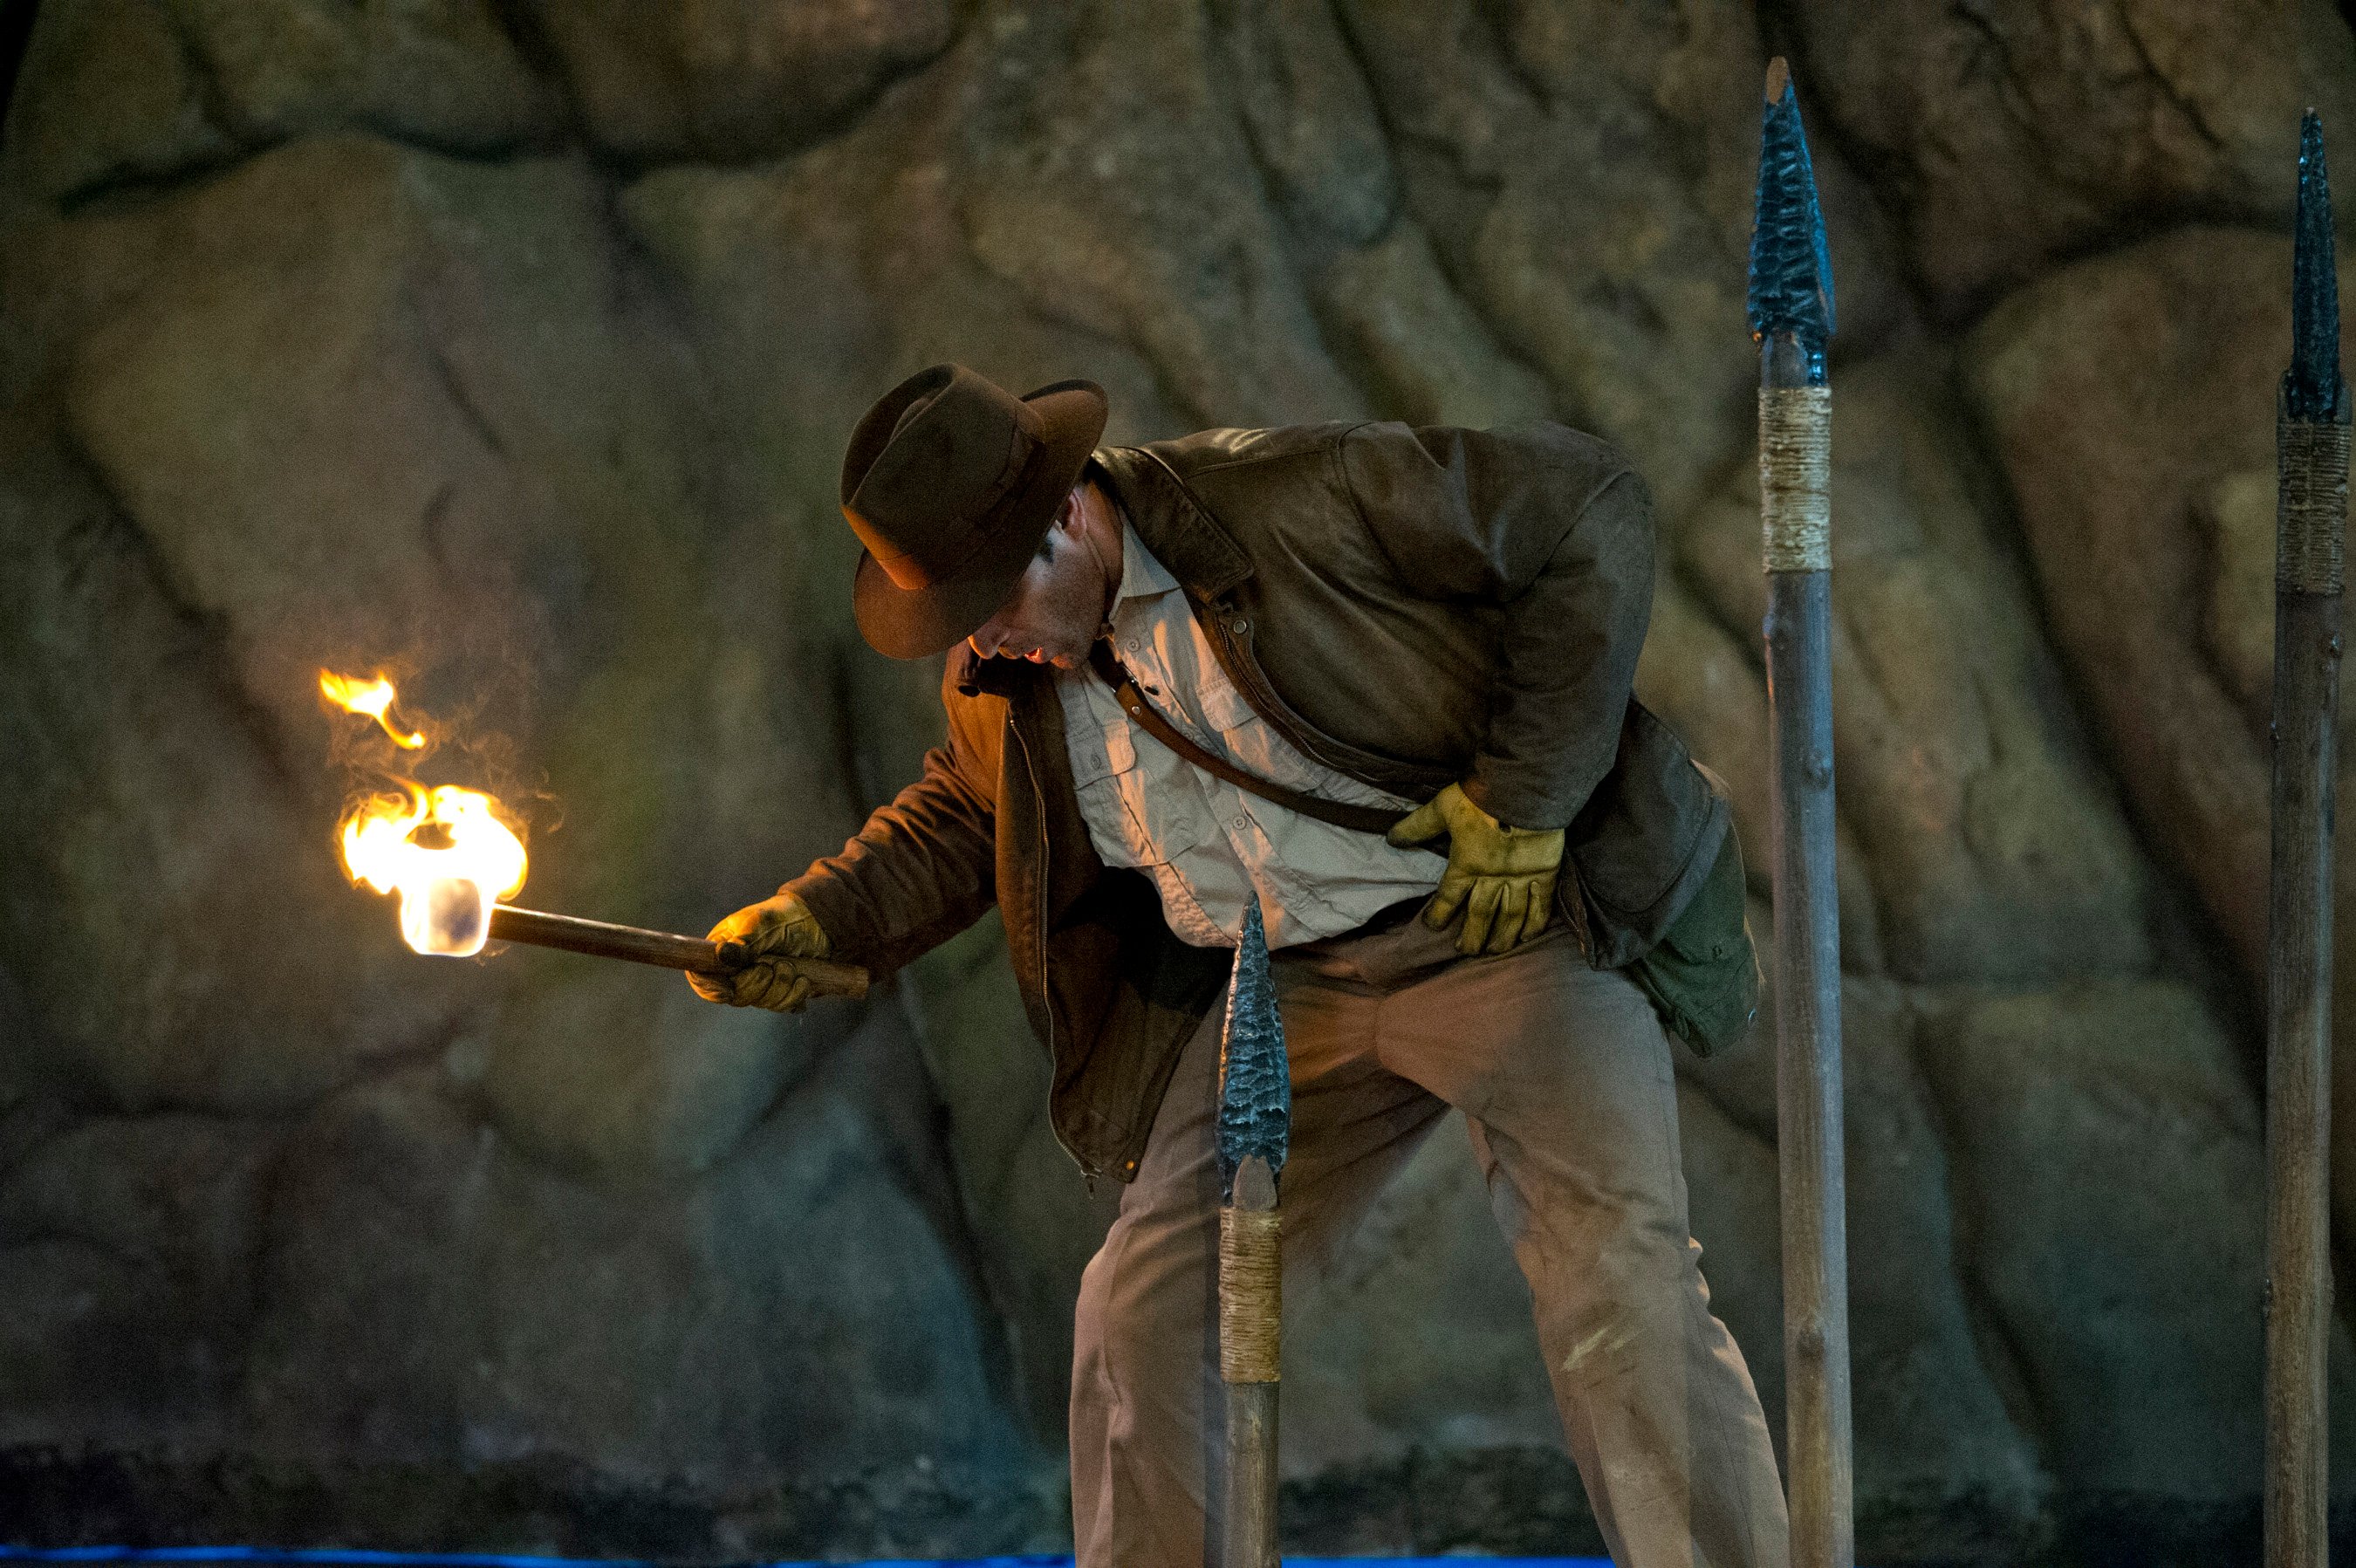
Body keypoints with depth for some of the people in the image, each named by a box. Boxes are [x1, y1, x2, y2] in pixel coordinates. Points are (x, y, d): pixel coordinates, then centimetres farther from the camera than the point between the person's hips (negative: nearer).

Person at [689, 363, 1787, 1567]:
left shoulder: (1303, 502, -19)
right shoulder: (1003, 677, 2)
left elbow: (1591, 510, -15)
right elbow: (962, 816, 24)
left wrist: (1522, 797, -17)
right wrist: (814, 925, 6)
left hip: (1502, 930, -6)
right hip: (1288, 990, 6)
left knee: (1617, 1275, -21)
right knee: (1143, 1310, -1)